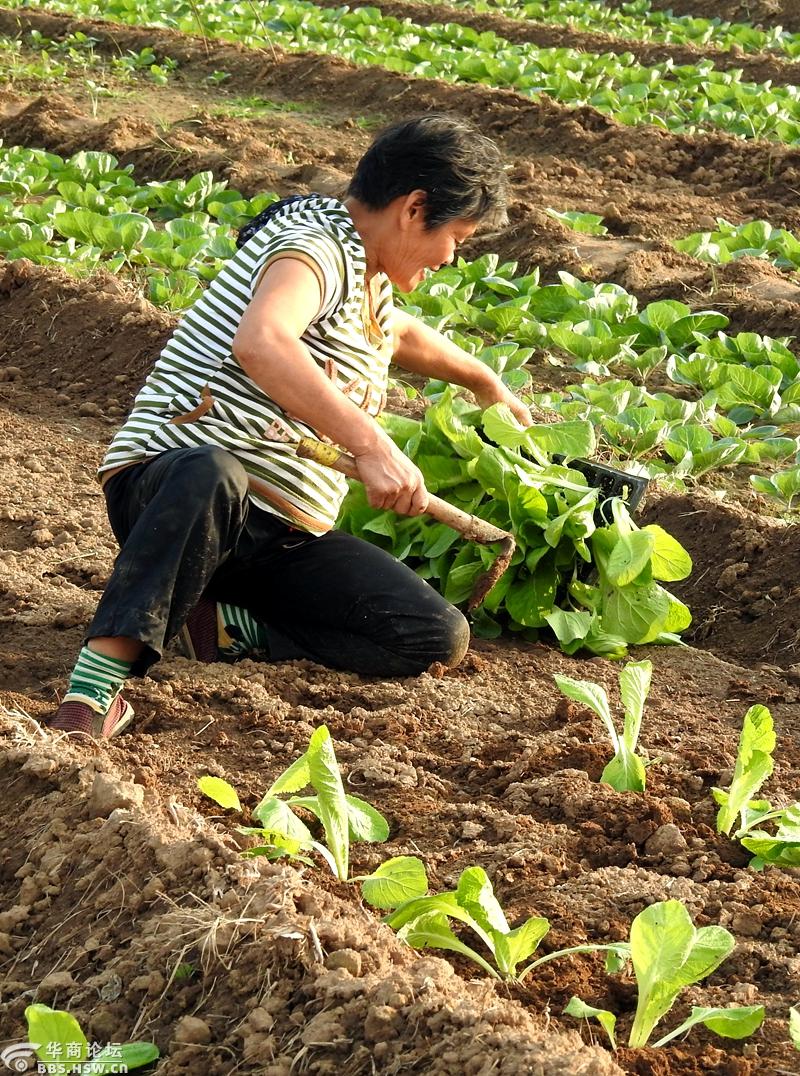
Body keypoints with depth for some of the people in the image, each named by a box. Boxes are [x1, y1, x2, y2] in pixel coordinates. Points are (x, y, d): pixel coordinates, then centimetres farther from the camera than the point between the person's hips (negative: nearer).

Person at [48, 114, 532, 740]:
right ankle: (102, 676, -42)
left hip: (285, 535, 9)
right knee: (210, 476, -47)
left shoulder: (367, 277, 20)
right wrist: (369, 443, -40)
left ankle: (227, 624, -5)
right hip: (167, 484, -9)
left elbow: (401, 336, 46)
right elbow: (260, 343, -37)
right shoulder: (317, 247, -13)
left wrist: (488, 385, 60)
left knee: (439, 639, -11)